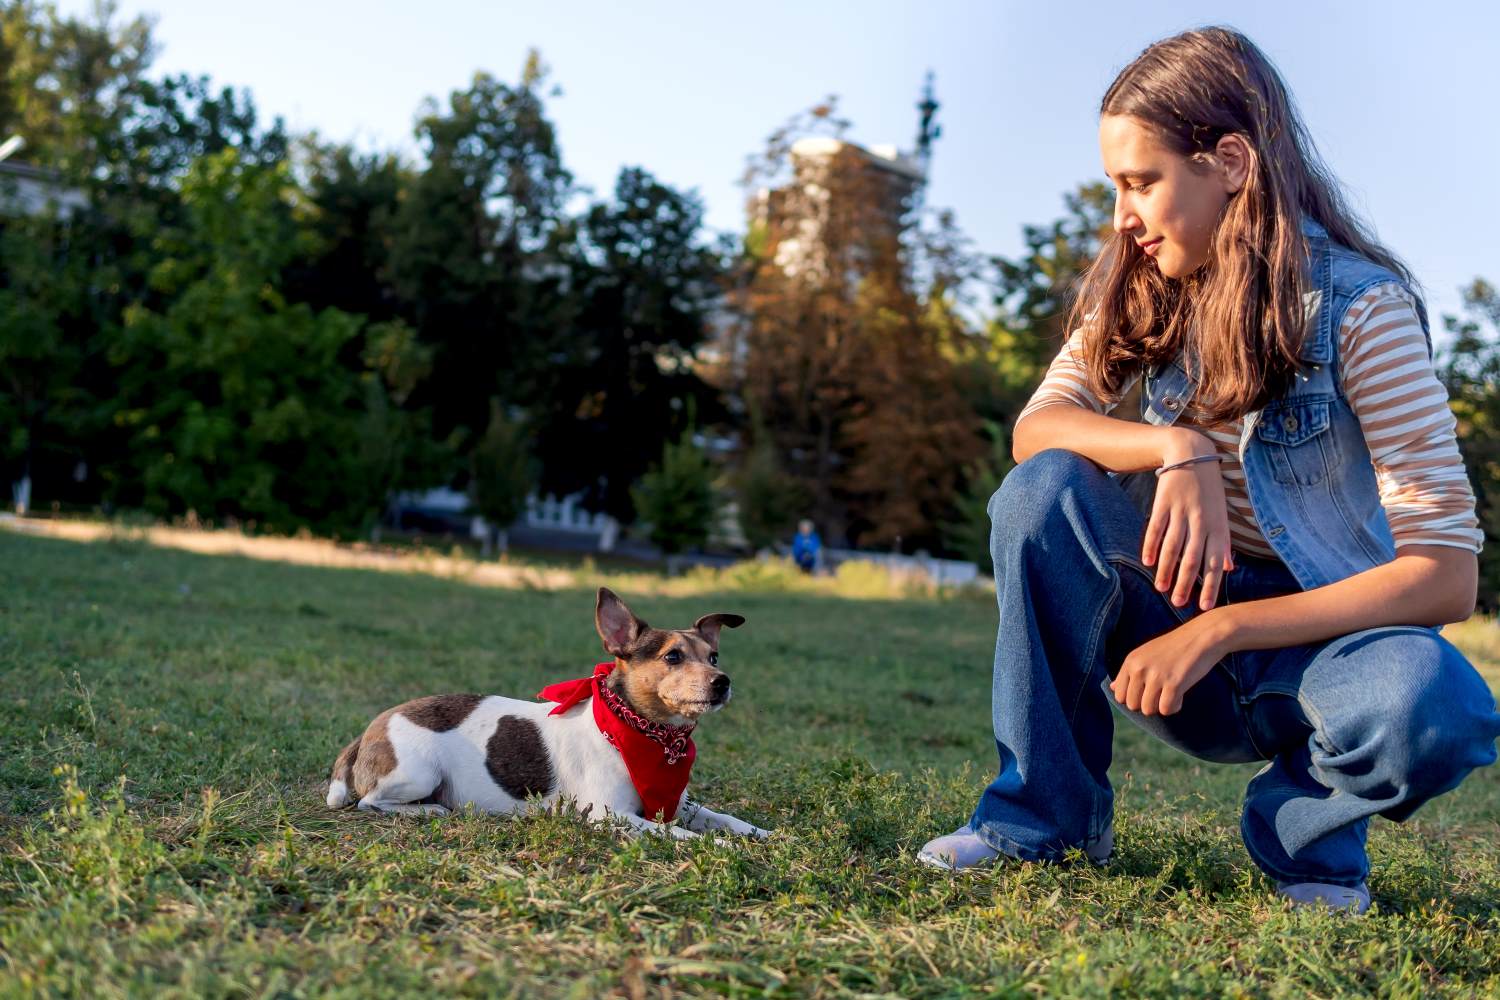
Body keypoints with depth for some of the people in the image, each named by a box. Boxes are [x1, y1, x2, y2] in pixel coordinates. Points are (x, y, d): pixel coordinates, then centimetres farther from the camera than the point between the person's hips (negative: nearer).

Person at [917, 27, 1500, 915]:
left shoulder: (1361, 306, -17)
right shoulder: (1142, 293, -1)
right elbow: (1036, 427, -14)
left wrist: (1219, 631, -28)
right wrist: (1176, 449, -34)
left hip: (1314, 633, -3)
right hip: (1186, 611, 4)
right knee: (1047, 487, -24)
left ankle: (1306, 830, -3)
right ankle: (1047, 813, -10)